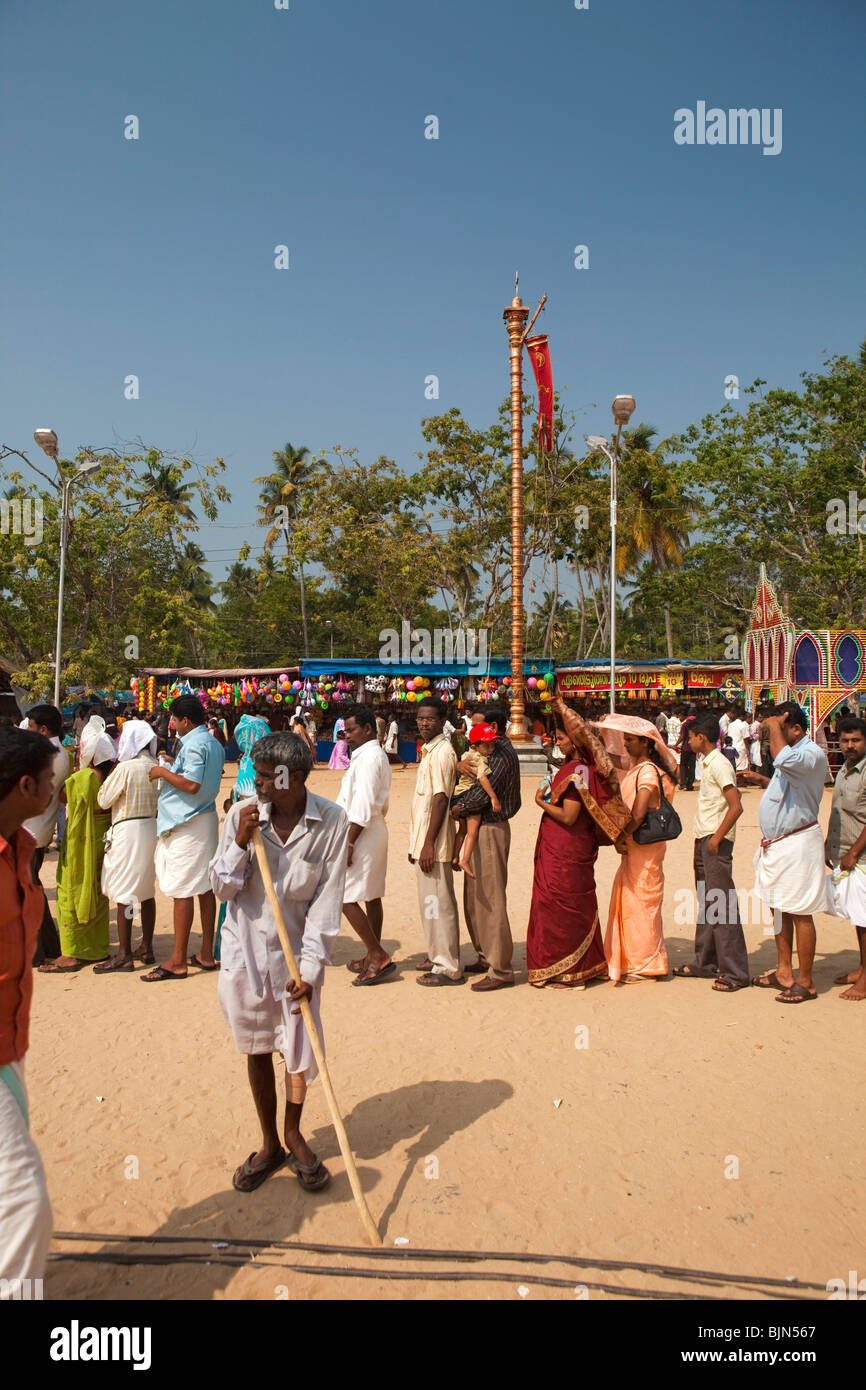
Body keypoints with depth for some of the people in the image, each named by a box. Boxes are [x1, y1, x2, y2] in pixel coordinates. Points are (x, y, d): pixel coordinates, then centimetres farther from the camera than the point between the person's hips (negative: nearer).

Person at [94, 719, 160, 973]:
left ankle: (124, 954, 2)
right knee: (147, 890, 15)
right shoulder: (157, 767, 1)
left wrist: (108, 777, 4)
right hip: (152, 827, 7)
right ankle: (146, 947, 23)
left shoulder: (125, 768, -16)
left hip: (128, 829, -7)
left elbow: (104, 800, -8)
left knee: (123, 893, -1)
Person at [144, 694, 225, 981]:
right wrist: (174, 767, 21)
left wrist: (163, 772, -13)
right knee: (204, 888, 12)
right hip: (206, 819, 10)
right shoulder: (213, 743, 14)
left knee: (182, 892, -5)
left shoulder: (193, 744, -16)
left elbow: (192, 785, -25)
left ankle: (177, 961, -1)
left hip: (186, 825, -10)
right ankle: (206, 954, 18)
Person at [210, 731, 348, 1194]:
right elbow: (221, 888, -4)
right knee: (257, 1049, 14)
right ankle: (269, 1144, 34)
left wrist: (310, 968, -18)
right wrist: (240, 843, -21)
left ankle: (293, 1135, 34)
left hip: (297, 950, -1)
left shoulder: (331, 821, -15)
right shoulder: (242, 814, -11)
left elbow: (327, 901, -13)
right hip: (246, 948, 1)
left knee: (301, 1051, 5)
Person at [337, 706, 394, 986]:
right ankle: (374, 958, 21)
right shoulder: (374, 755, 17)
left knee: (345, 897, -9)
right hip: (375, 832, 11)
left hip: (363, 834, -11)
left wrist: (348, 842, -23)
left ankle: (378, 956, -7)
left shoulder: (369, 757, -15)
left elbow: (363, 805, -22)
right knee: (372, 896, 14)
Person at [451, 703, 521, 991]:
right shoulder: (486, 751, 16)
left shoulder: (501, 755, -16)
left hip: (492, 830, -10)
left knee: (490, 900, -6)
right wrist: (459, 765, -13)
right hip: (477, 829, 10)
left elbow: (480, 797, -22)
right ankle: (486, 958, 27)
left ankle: (500, 970, 0)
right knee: (474, 899, 16)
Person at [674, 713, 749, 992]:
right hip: (703, 842, 10)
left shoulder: (719, 764, -15)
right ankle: (706, 964, 23)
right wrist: (703, 841, 18)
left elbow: (736, 806, -23)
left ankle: (735, 973, -1)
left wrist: (717, 838, -18)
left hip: (715, 844, -10)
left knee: (722, 906, -7)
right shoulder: (709, 764, 15)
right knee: (706, 905, 14)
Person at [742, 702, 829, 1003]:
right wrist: (761, 780, 15)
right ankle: (784, 972, 28)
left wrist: (775, 725, -26)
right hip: (776, 844, 10)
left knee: (799, 914, -1)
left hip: (798, 844, -10)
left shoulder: (812, 754, -18)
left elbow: (783, 759, -40)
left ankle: (805, 982, 10)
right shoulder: (792, 754, 14)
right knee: (779, 909, 16)